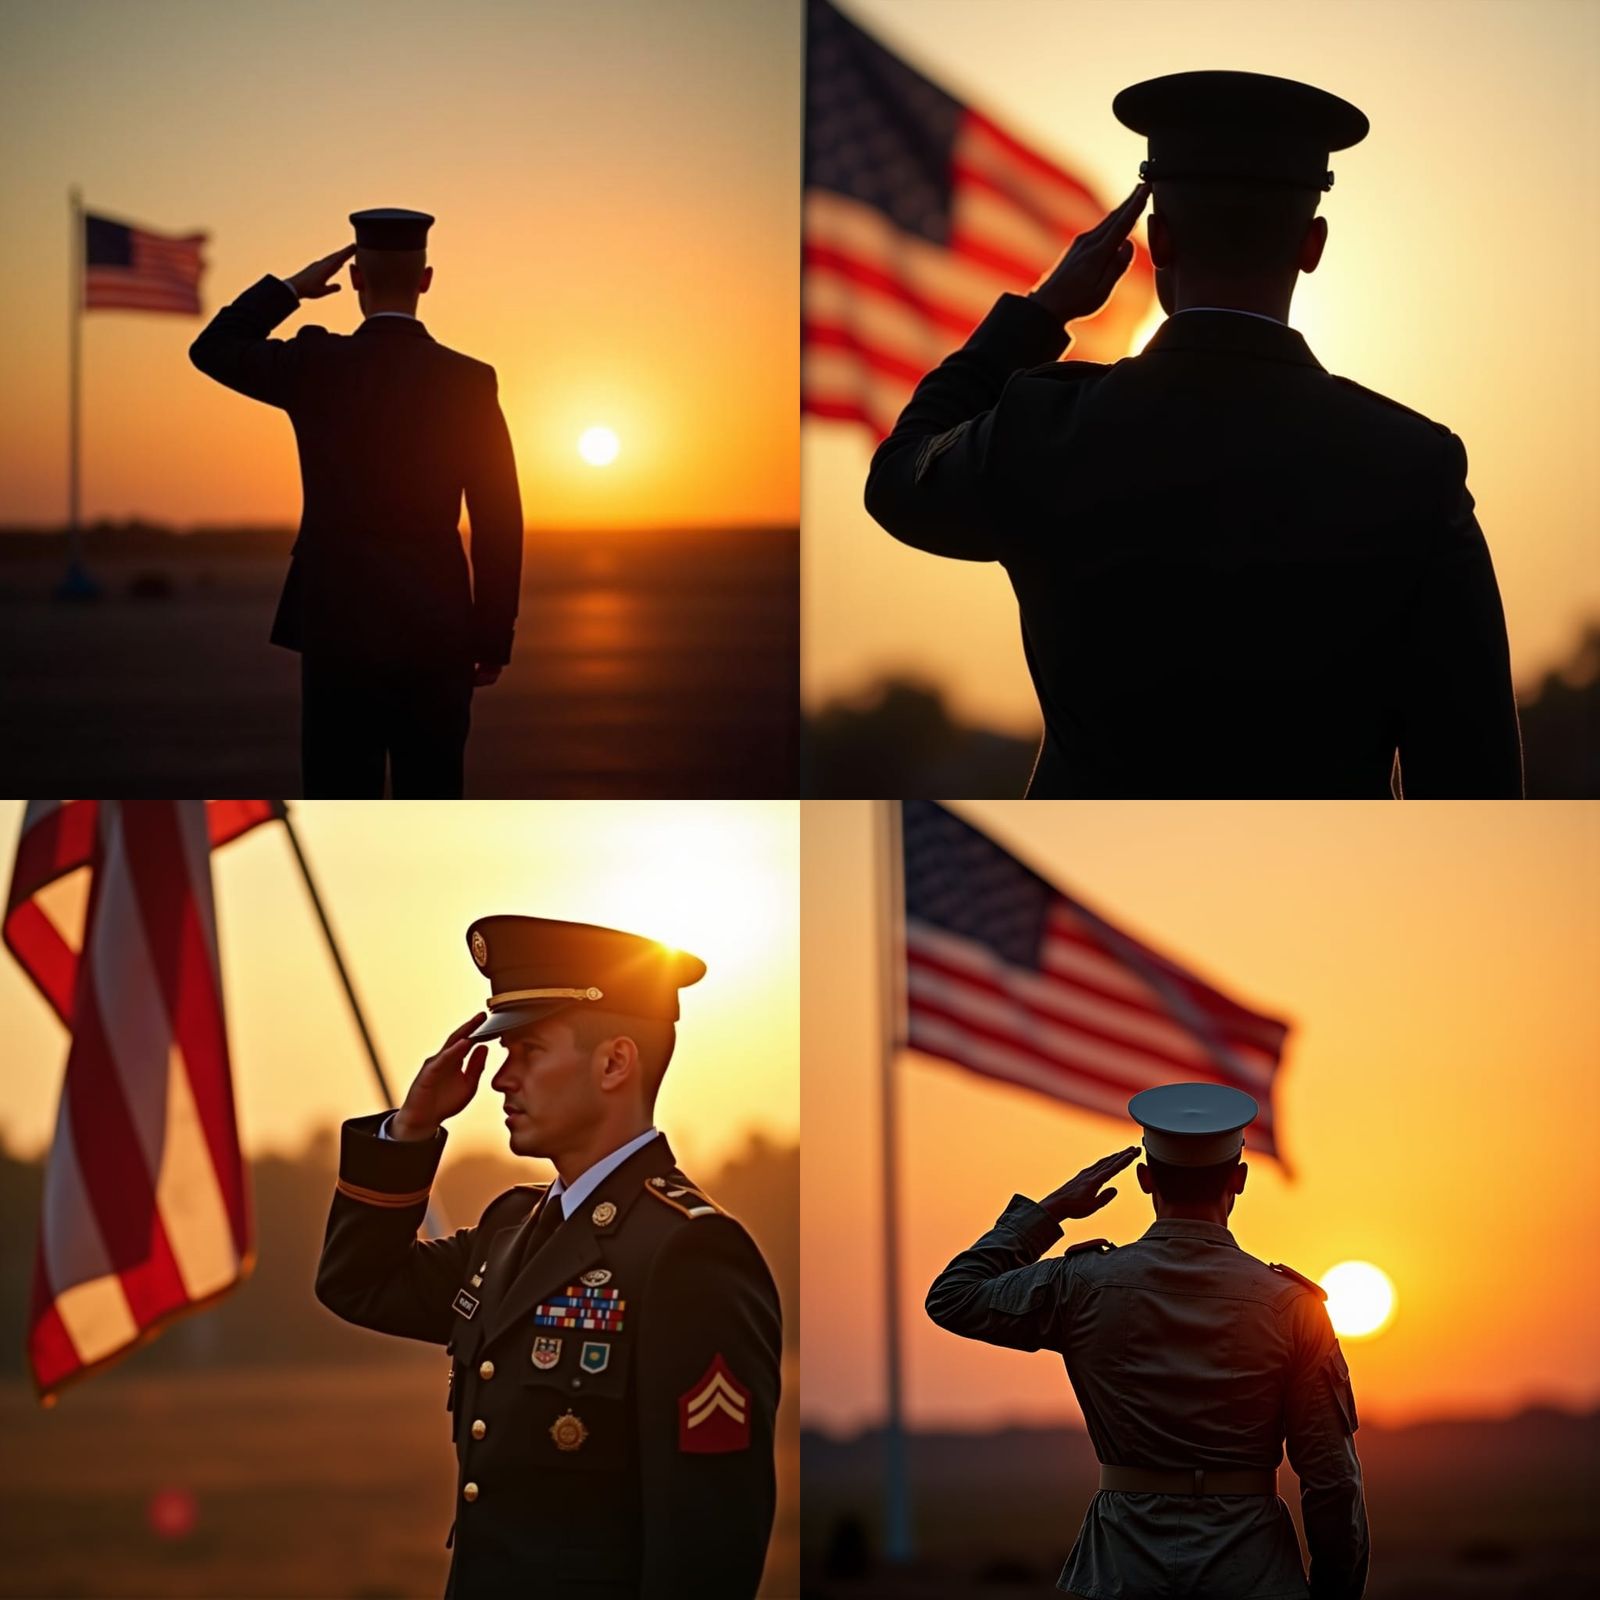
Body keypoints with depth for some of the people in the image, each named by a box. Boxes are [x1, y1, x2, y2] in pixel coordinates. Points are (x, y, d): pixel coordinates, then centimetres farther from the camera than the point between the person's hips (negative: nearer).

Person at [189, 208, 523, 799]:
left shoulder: (317, 365, -6)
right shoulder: (469, 382, -4)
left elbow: (212, 348, 10)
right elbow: (498, 524, -2)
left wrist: (292, 286, 13)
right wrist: (493, 639, 6)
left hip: (339, 626, -1)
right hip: (436, 631, 1)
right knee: (431, 802, 6)